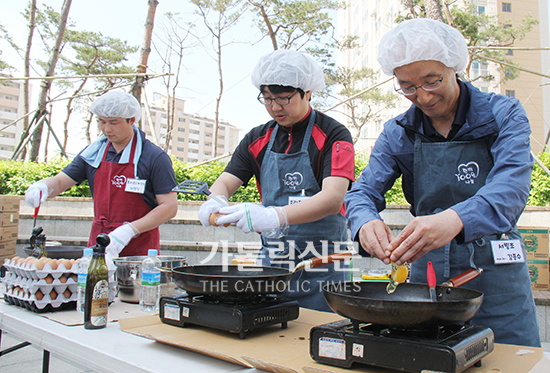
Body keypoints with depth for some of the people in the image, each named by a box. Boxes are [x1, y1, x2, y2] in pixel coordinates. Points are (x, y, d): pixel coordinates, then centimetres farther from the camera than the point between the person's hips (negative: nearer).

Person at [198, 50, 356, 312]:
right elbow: (224, 183, 6)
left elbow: (332, 198, -21)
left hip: (321, 265, -4)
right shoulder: (258, 139, 9)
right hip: (271, 260, 4)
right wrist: (215, 203, -19)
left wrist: (276, 216, -37)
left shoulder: (333, 135, -8)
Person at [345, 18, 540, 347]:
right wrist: (366, 222, -29)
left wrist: (455, 220, -42)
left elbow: (512, 186, -22)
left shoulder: (503, 114, -6)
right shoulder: (397, 133, 2)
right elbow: (363, 191, -4)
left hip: (495, 273, -1)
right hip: (427, 272, 2)